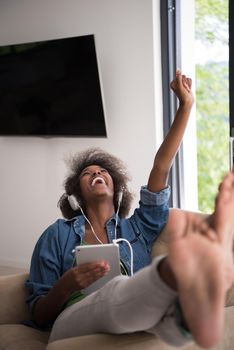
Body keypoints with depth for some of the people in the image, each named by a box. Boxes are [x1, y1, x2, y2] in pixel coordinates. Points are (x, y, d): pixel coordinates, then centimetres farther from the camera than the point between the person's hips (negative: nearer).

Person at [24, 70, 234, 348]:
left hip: (136, 323, 3)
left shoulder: (137, 227, 28)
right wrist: (66, 286, -8)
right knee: (117, 292, -39)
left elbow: (161, 168, 20)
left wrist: (185, 106, 15)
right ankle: (185, 271, -72)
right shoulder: (57, 235, 20)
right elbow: (38, 315, 15)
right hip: (75, 326, -2)